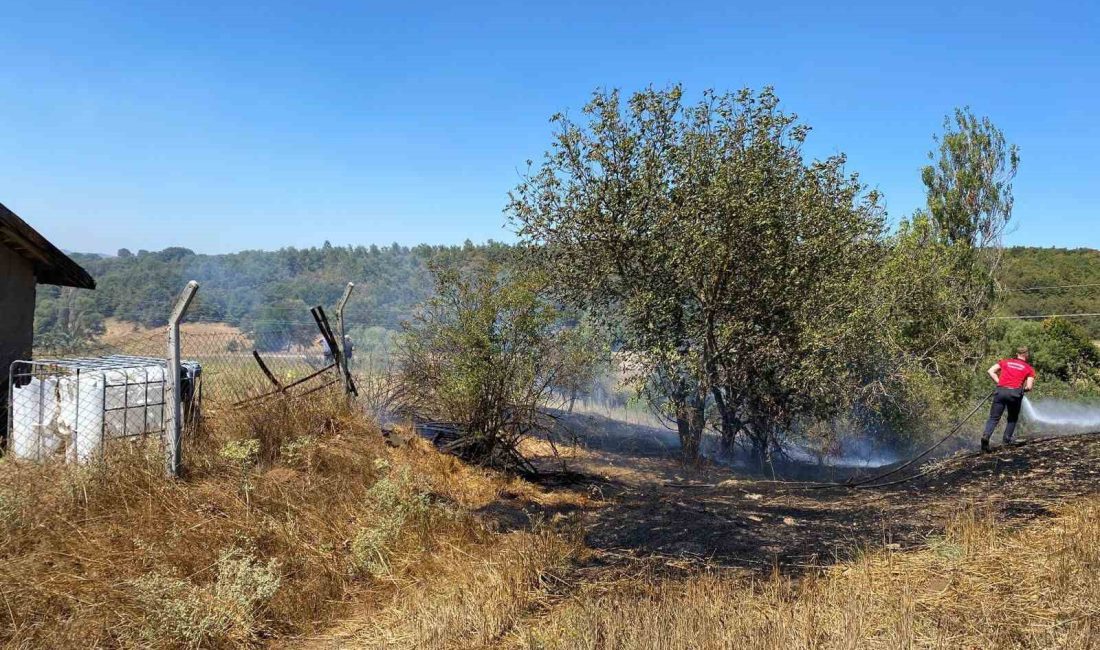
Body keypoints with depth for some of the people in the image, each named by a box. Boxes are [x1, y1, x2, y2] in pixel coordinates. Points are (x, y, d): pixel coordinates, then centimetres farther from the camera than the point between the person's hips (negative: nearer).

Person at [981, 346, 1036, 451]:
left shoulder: (1005, 362, 20)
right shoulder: (1029, 369, 15)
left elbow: (990, 371, 7)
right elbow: (1029, 387, 3)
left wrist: (999, 382, 11)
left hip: (1001, 390, 1)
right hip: (1015, 393, -1)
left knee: (994, 418, 0)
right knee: (1012, 418, 22)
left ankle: (986, 435, -23)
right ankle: (1007, 438, 11)